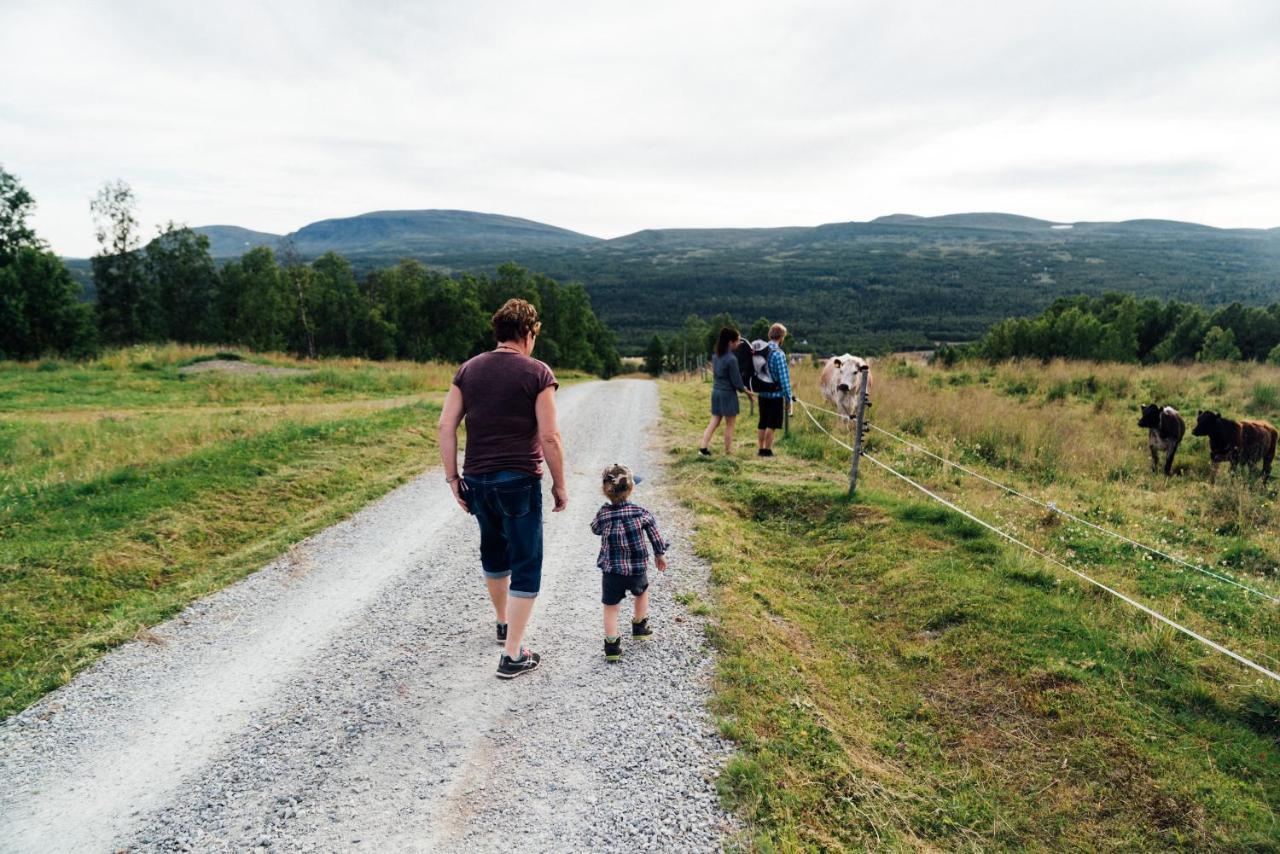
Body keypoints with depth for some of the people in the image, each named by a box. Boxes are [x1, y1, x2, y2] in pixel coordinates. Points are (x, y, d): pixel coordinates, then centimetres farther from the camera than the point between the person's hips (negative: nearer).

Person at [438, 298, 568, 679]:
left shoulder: (468, 369, 6)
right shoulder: (537, 373, -8)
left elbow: (446, 426, 2)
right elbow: (549, 437, -12)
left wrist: (452, 477, 7)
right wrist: (559, 485, -2)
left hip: (477, 480, 5)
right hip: (519, 481, -5)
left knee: (493, 551, 25)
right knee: (526, 565, 5)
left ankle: (503, 623, 44)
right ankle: (512, 655, 4)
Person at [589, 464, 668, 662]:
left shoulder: (603, 516, -12)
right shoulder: (641, 513, -10)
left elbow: (595, 529, 10)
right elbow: (654, 534, 2)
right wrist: (660, 554, 17)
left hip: (611, 571, -2)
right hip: (638, 568, 2)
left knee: (611, 607, 9)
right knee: (642, 592, 31)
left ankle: (612, 646, 5)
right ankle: (639, 627, 44)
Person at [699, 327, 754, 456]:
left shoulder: (717, 356, 4)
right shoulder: (731, 359, -19)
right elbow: (736, 381, -14)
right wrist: (747, 392, 0)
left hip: (716, 392, 7)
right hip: (728, 393, -7)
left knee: (714, 422, 12)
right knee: (729, 425, 6)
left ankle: (703, 447, 4)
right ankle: (728, 451, 14)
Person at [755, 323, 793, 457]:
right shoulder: (779, 354, -17)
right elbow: (784, 378, -16)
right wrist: (789, 398, -11)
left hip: (762, 394, 6)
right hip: (776, 394, -6)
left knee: (762, 423, 15)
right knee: (772, 424, 3)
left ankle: (760, 449, 21)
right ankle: (767, 450, 7)